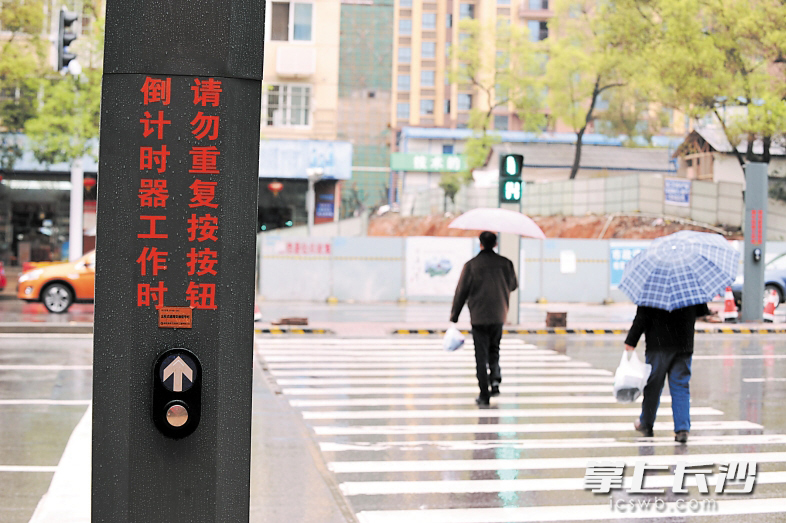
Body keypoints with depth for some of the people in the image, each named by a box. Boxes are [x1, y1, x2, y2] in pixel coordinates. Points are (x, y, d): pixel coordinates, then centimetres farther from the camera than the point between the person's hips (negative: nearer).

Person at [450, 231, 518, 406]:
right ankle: (495, 378, -1)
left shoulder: (471, 265, -9)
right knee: (494, 349, 21)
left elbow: (461, 291, -5)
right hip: (498, 315, 3)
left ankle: (484, 395, 0)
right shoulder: (505, 263, -1)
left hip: (478, 316, -3)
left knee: (481, 355, 2)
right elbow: (513, 285, 13)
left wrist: (454, 316, 3)